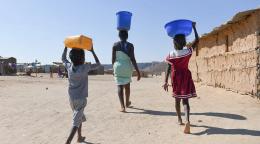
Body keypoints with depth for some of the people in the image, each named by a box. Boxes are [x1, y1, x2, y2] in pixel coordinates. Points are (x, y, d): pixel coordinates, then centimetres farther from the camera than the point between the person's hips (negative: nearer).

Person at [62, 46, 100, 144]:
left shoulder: (69, 67, -1)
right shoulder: (85, 67, -13)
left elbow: (63, 59, 20)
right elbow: (98, 65, 2)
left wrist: (66, 47, 21)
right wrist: (92, 51, 3)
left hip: (72, 98, 6)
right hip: (81, 99, -6)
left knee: (80, 117, 25)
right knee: (76, 122, -7)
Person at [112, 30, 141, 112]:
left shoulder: (115, 45, -1)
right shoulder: (130, 45, -3)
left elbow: (113, 58, 0)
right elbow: (132, 59, -9)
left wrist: (114, 68, 16)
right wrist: (137, 71, -7)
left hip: (118, 66, 0)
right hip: (127, 67, 1)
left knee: (120, 86, 0)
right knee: (127, 85, 19)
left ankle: (122, 106, -11)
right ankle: (127, 102, 37)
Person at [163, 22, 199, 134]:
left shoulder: (171, 55, -9)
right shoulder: (188, 51, -9)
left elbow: (169, 69, -8)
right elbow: (197, 40, 3)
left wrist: (166, 81, -4)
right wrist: (193, 27, 8)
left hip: (176, 77, 1)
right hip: (186, 76, 0)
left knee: (177, 99, 16)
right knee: (185, 100, 1)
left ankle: (179, 119, 29)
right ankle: (187, 120, -20)